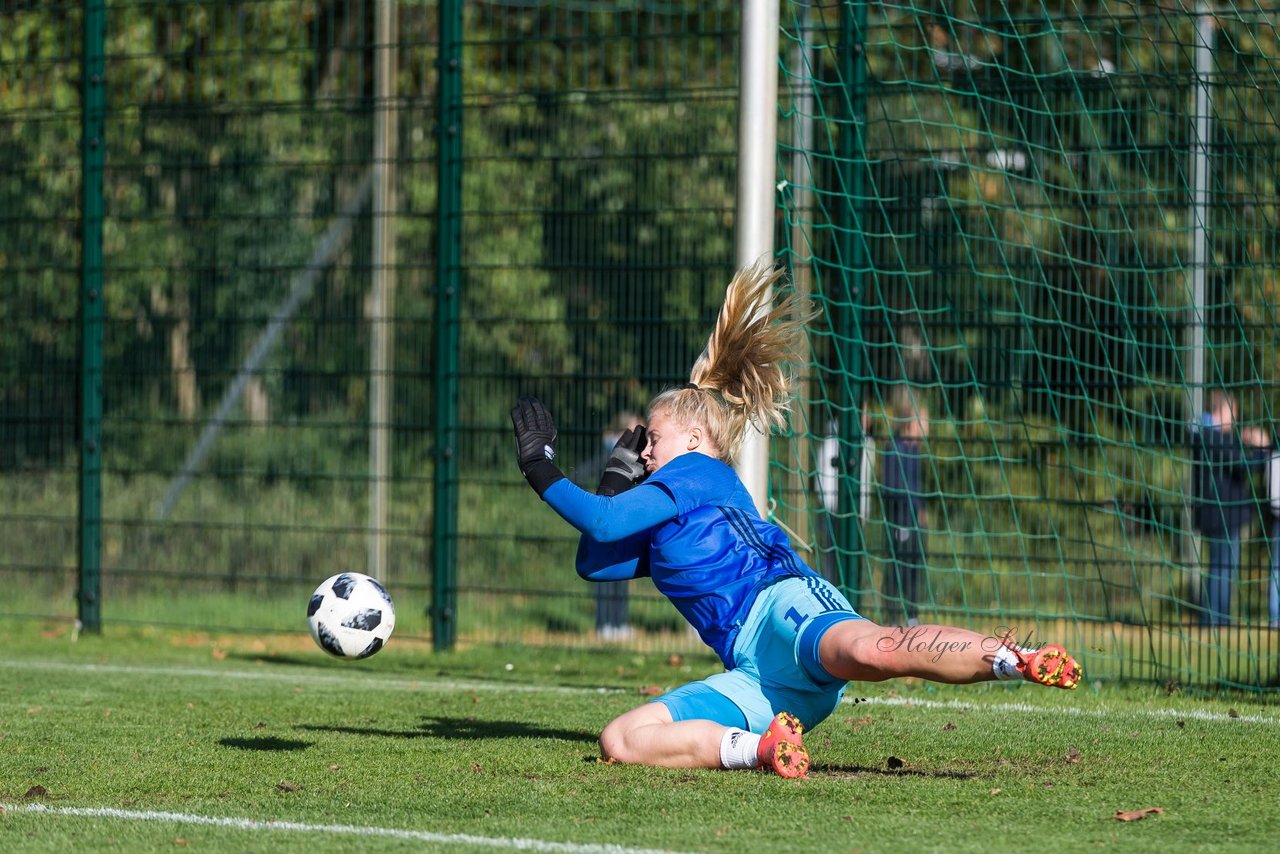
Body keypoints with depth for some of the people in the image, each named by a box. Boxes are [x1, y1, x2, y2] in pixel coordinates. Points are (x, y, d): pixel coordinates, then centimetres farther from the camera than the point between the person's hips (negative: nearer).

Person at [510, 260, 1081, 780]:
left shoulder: (695, 471, 15)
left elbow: (603, 522, 4)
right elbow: (592, 563, 47)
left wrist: (541, 469, 16)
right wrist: (621, 480, 41)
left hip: (781, 607, -8)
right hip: (759, 684, 8)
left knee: (870, 651, -45)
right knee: (619, 741, -10)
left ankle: (1022, 660, -48)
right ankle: (759, 747, -29)